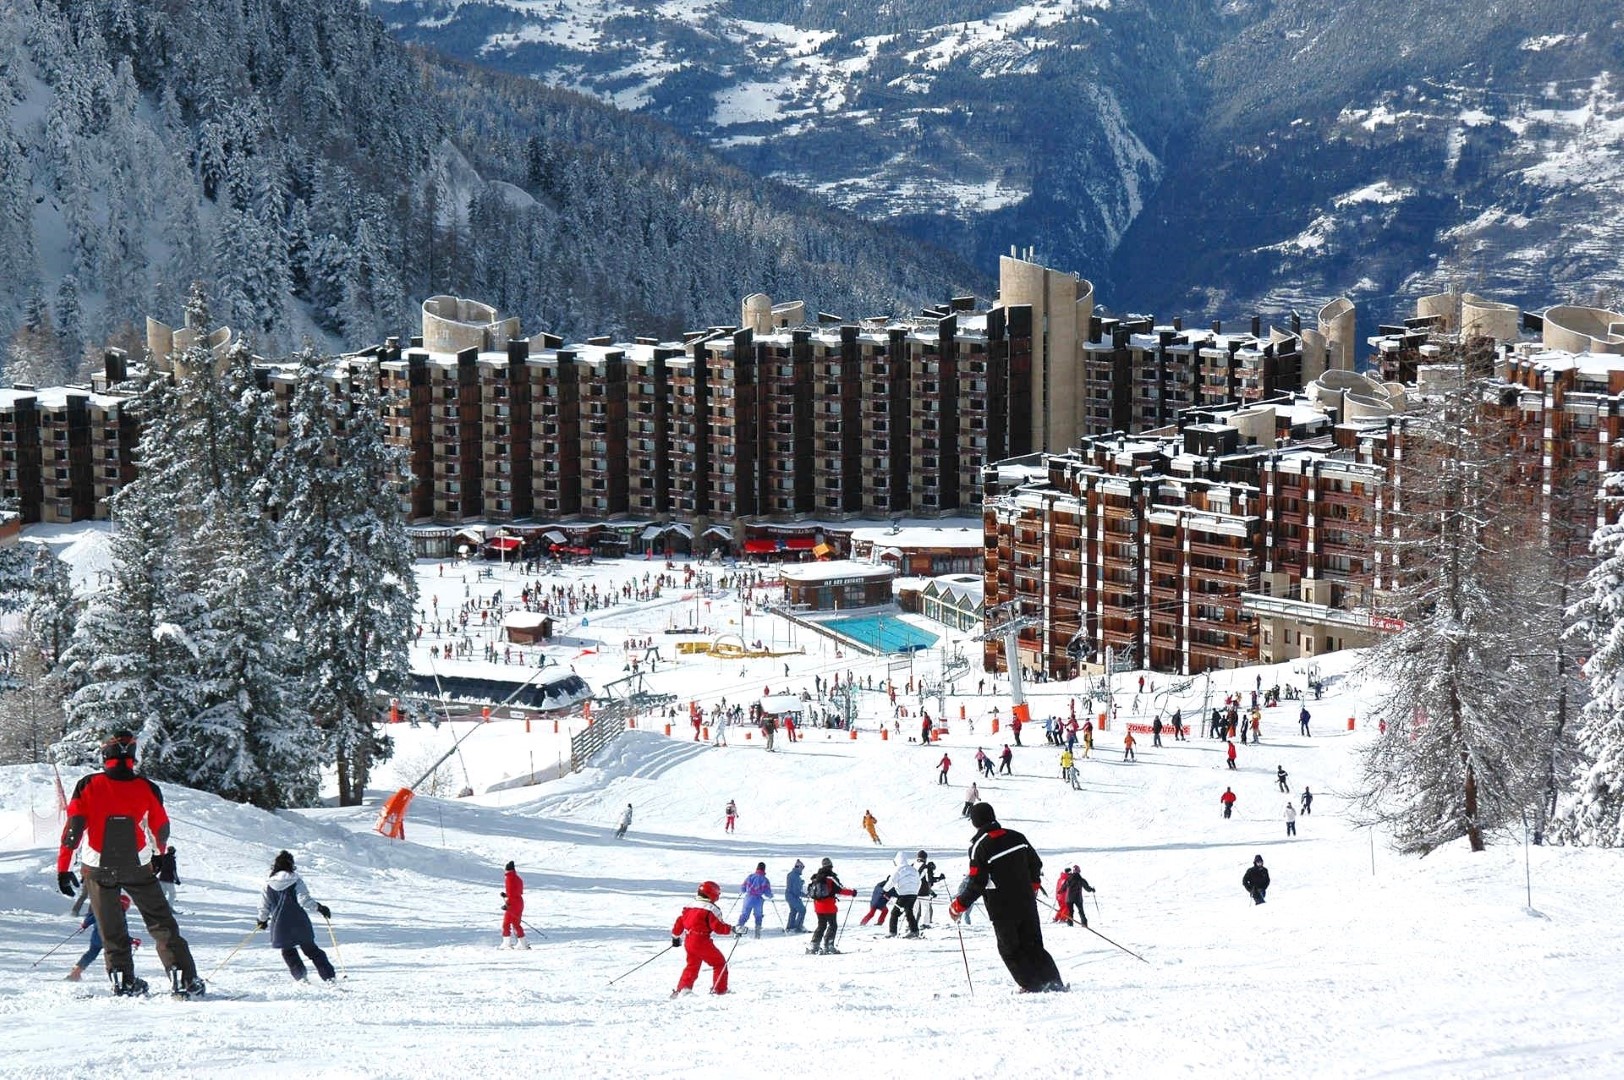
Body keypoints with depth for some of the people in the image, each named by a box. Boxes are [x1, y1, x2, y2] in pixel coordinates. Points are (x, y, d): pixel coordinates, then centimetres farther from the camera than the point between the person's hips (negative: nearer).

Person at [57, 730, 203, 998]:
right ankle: (184, 979, 0)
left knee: (111, 930, 13)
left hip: (98, 868, 0)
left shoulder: (89, 786, -5)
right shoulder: (147, 789, -3)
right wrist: (162, 854, 30)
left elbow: (73, 828, -9)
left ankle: (124, 981, 12)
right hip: (137, 866, 0)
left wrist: (63, 868, -4)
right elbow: (161, 828, 8)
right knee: (161, 923, 6)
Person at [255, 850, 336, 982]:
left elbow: (264, 907, 4)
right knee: (311, 949, 12)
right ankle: (329, 976, 8)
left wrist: (262, 920, 21)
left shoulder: (269, 885, -1)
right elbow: (304, 900, -17)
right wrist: (319, 908, -5)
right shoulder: (296, 881, -8)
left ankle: (300, 976, 5)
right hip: (299, 923, 0)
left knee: (288, 952, 19)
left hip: (280, 925, 0)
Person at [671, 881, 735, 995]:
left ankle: (682, 988, 12)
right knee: (719, 963, 7)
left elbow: (679, 922, 14)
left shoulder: (690, 907, 10)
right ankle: (720, 989, 7)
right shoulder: (711, 910, -11)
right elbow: (718, 927, -17)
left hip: (688, 942, 7)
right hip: (702, 943, -7)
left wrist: (676, 937, 26)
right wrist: (732, 929, -11)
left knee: (692, 966, 21)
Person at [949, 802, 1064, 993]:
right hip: (1027, 904, 5)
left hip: (1002, 911, -5)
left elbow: (976, 884, -17)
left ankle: (1032, 985, 1)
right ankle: (1054, 983, 10)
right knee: (1033, 946, 15)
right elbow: (1036, 864, 12)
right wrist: (1034, 886, 30)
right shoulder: (1016, 837, 2)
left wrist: (958, 906, -5)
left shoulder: (979, 846, -15)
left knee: (1011, 950, 9)